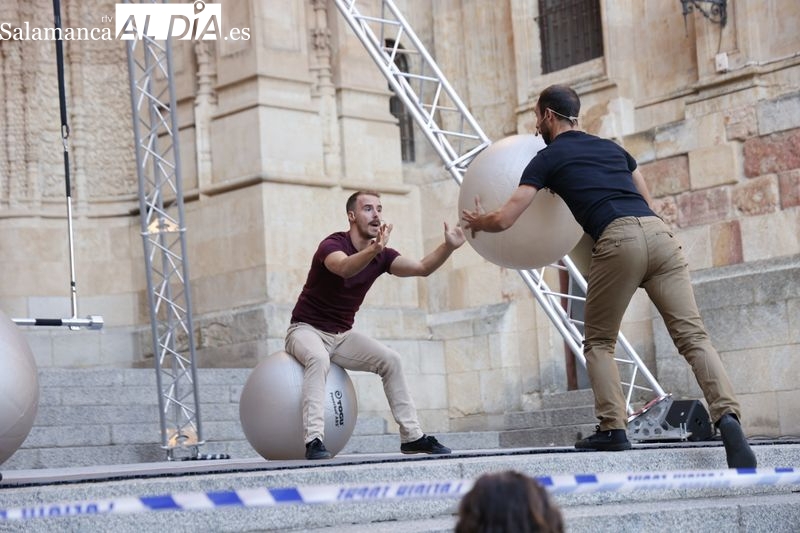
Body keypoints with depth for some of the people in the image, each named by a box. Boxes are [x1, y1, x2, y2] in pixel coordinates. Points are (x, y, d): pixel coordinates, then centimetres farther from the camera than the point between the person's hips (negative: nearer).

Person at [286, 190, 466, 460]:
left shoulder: (382, 255, 0)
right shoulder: (333, 244, -20)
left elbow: (422, 268, -11)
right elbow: (344, 268, -43)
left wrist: (448, 246, -27)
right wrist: (373, 250, -62)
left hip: (342, 334, 6)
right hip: (307, 329, -6)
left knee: (390, 360, -12)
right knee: (318, 359, -37)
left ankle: (412, 437, -4)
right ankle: (314, 441, -40)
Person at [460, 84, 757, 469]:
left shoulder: (548, 158, 15)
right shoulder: (611, 147, 31)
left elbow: (504, 220, 11)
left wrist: (477, 222, 34)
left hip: (618, 240, -4)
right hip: (659, 232, 5)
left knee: (599, 342, 13)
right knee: (692, 335, -3)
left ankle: (612, 429, 1)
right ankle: (726, 415, -21)